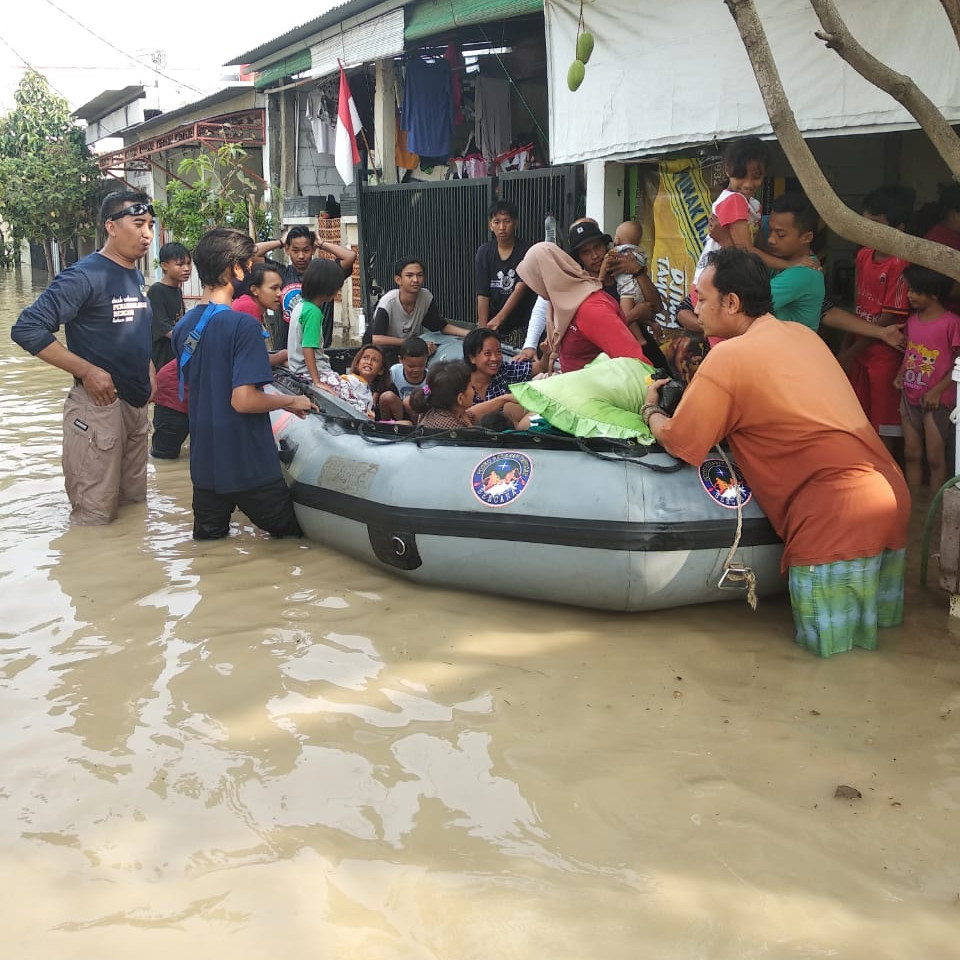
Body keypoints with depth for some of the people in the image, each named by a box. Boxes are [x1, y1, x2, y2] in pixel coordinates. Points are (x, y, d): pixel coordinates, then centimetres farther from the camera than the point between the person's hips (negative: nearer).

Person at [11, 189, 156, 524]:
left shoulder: (137, 276, 11)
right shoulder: (84, 275, -15)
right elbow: (26, 328, -20)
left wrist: (149, 372, 9)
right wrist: (87, 371, -22)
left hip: (137, 404, 8)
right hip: (98, 405, -8)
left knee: (135, 502, 18)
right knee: (95, 517, -3)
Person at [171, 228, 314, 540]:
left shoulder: (183, 326, 6)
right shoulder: (243, 324, -19)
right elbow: (244, 400, -25)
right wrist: (291, 402, -8)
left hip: (204, 462, 7)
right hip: (249, 466, -6)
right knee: (291, 534, 12)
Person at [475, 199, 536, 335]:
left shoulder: (525, 251, -8)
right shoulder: (484, 252, 2)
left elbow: (520, 289, -18)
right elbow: (482, 295, -3)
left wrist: (498, 319, -29)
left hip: (521, 325, -2)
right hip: (492, 324, 2)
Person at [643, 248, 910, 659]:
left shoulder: (729, 356, -10)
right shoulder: (802, 334, 14)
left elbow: (679, 443, -3)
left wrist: (650, 409, 17)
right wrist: (699, 389, 20)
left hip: (838, 514, -8)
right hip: (892, 494, 8)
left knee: (830, 646, 3)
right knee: (871, 626, 23)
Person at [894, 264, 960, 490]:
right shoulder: (913, 320, 5)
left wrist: (937, 390, -17)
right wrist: (900, 375, 0)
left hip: (937, 400, -6)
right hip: (910, 396, 6)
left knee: (935, 457, 2)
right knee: (911, 454, 13)